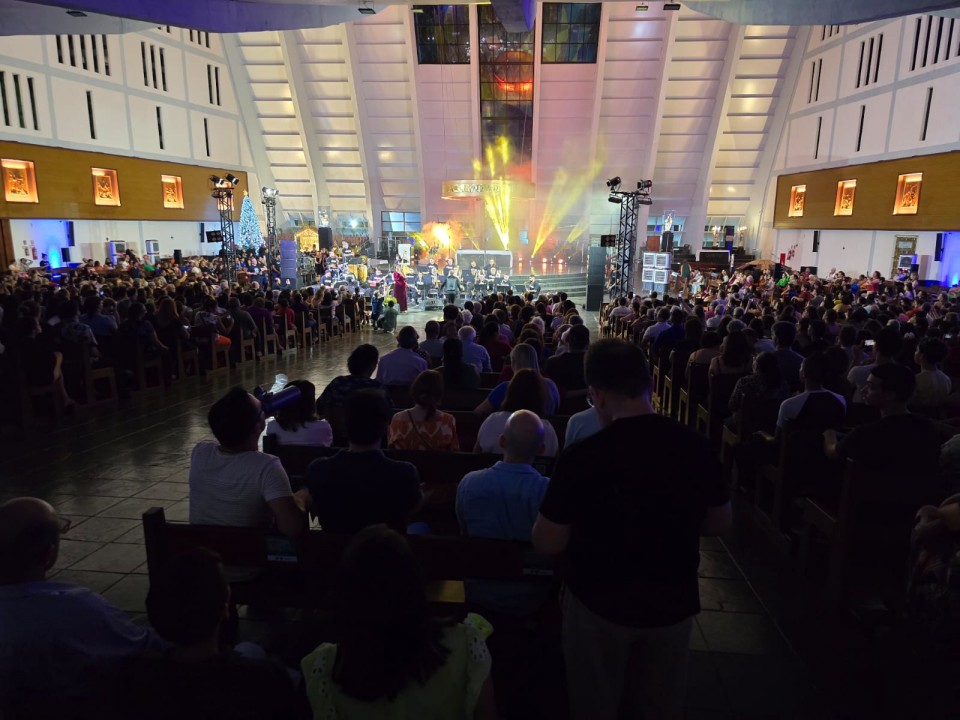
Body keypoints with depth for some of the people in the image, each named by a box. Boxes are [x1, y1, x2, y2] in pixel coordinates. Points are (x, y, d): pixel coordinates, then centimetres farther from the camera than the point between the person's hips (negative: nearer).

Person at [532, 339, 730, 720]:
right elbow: (720, 523, 2)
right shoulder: (697, 447, -13)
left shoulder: (582, 456, -26)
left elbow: (547, 544, -17)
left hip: (600, 605, -3)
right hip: (674, 604, 4)